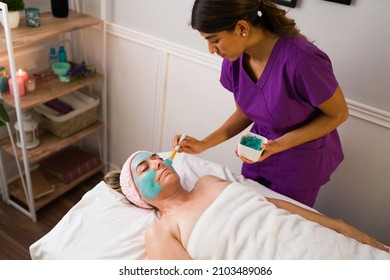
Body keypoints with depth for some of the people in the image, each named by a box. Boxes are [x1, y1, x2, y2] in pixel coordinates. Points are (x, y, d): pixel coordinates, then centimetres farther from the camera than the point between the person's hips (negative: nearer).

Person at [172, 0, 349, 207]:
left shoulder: (301, 60, -34)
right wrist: (203, 144, -9)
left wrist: (280, 144, -27)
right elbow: (244, 114, 2)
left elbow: (338, 114, -18)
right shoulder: (234, 59, -13)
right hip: (259, 152, 5)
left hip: (300, 161, -5)